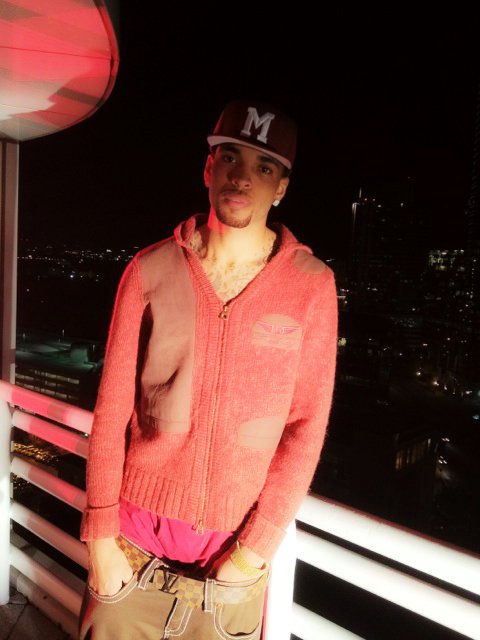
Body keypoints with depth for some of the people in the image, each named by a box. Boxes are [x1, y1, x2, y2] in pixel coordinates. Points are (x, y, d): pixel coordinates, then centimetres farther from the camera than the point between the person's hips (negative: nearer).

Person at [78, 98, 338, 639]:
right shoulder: (150, 269, -6)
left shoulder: (311, 285, -8)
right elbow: (111, 407, -4)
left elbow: (306, 424, -7)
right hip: (134, 541, 1)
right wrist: (101, 537, -4)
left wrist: (255, 551, -9)